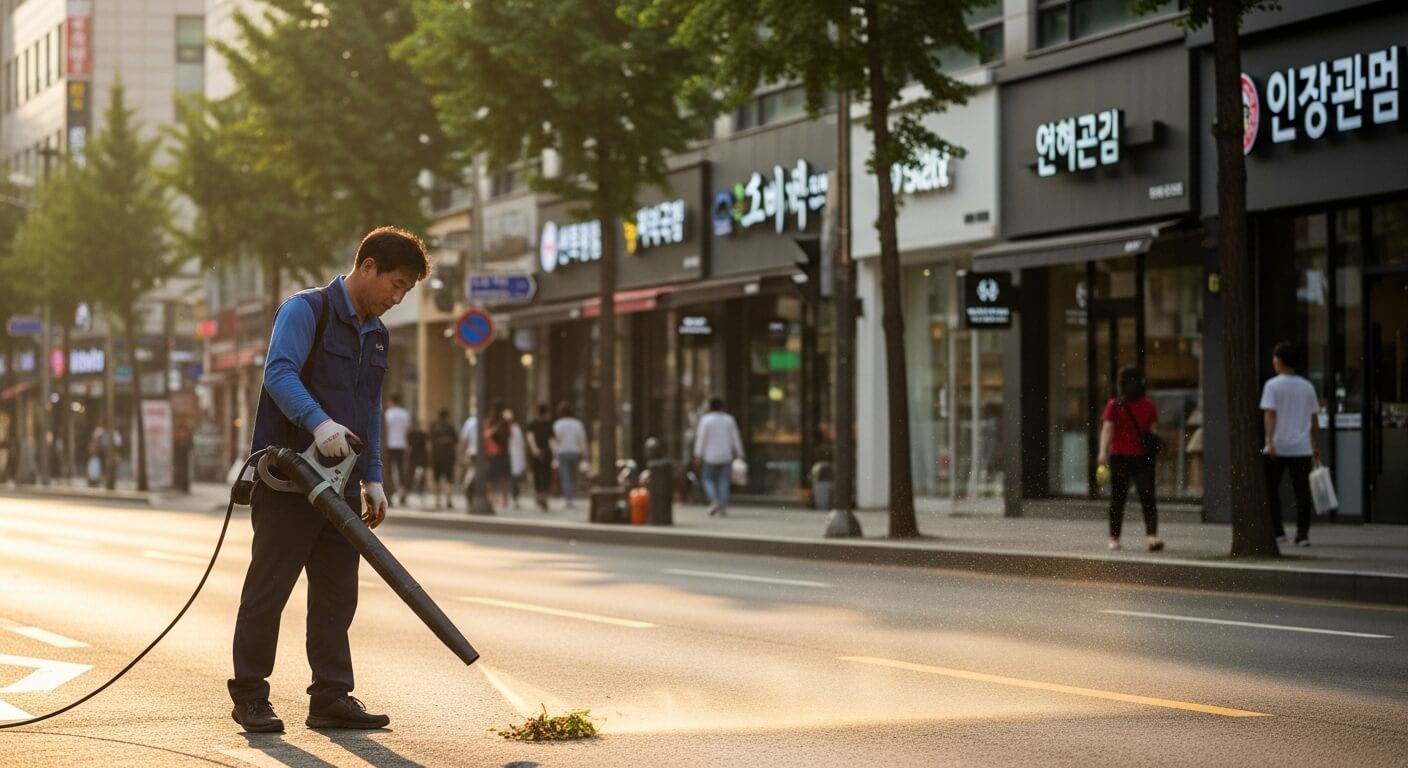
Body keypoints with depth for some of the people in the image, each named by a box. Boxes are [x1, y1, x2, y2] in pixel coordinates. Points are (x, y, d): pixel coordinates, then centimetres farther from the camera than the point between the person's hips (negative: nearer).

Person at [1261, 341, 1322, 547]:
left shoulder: (1273, 385, -4)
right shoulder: (1308, 387, 11)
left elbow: (1270, 415, -13)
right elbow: (1314, 420, 12)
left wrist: (1270, 441, -19)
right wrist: (1316, 448, 17)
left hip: (1277, 448, -3)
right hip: (1302, 449, 4)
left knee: (1271, 490, 9)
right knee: (1302, 492, 3)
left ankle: (1277, 531, 5)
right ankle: (1303, 534, -2)